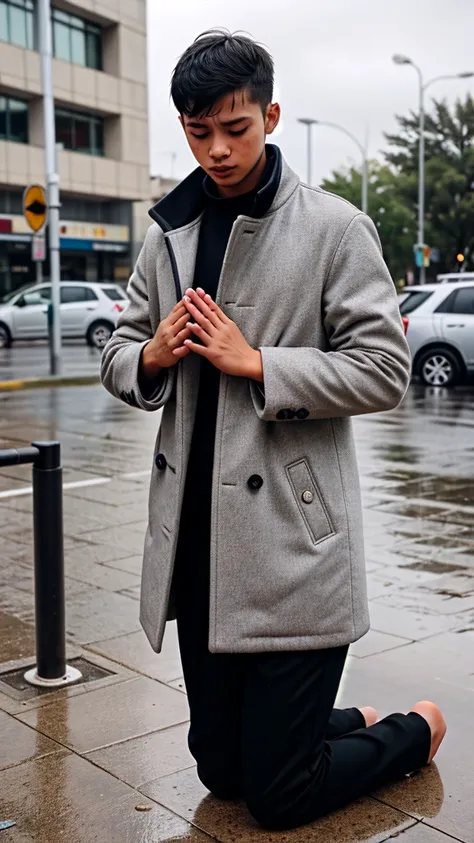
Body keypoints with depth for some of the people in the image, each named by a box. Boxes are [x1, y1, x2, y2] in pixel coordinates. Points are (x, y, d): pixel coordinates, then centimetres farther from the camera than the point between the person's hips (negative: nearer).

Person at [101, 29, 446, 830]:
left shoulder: (333, 228, -6)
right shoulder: (168, 235, 10)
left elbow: (383, 368, -11)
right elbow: (118, 356, 16)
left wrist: (256, 363, -18)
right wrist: (152, 355, -7)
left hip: (291, 541, -6)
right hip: (195, 542, 6)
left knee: (279, 796, 4)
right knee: (220, 770, 18)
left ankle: (417, 731, 31)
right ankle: (355, 723, 44)